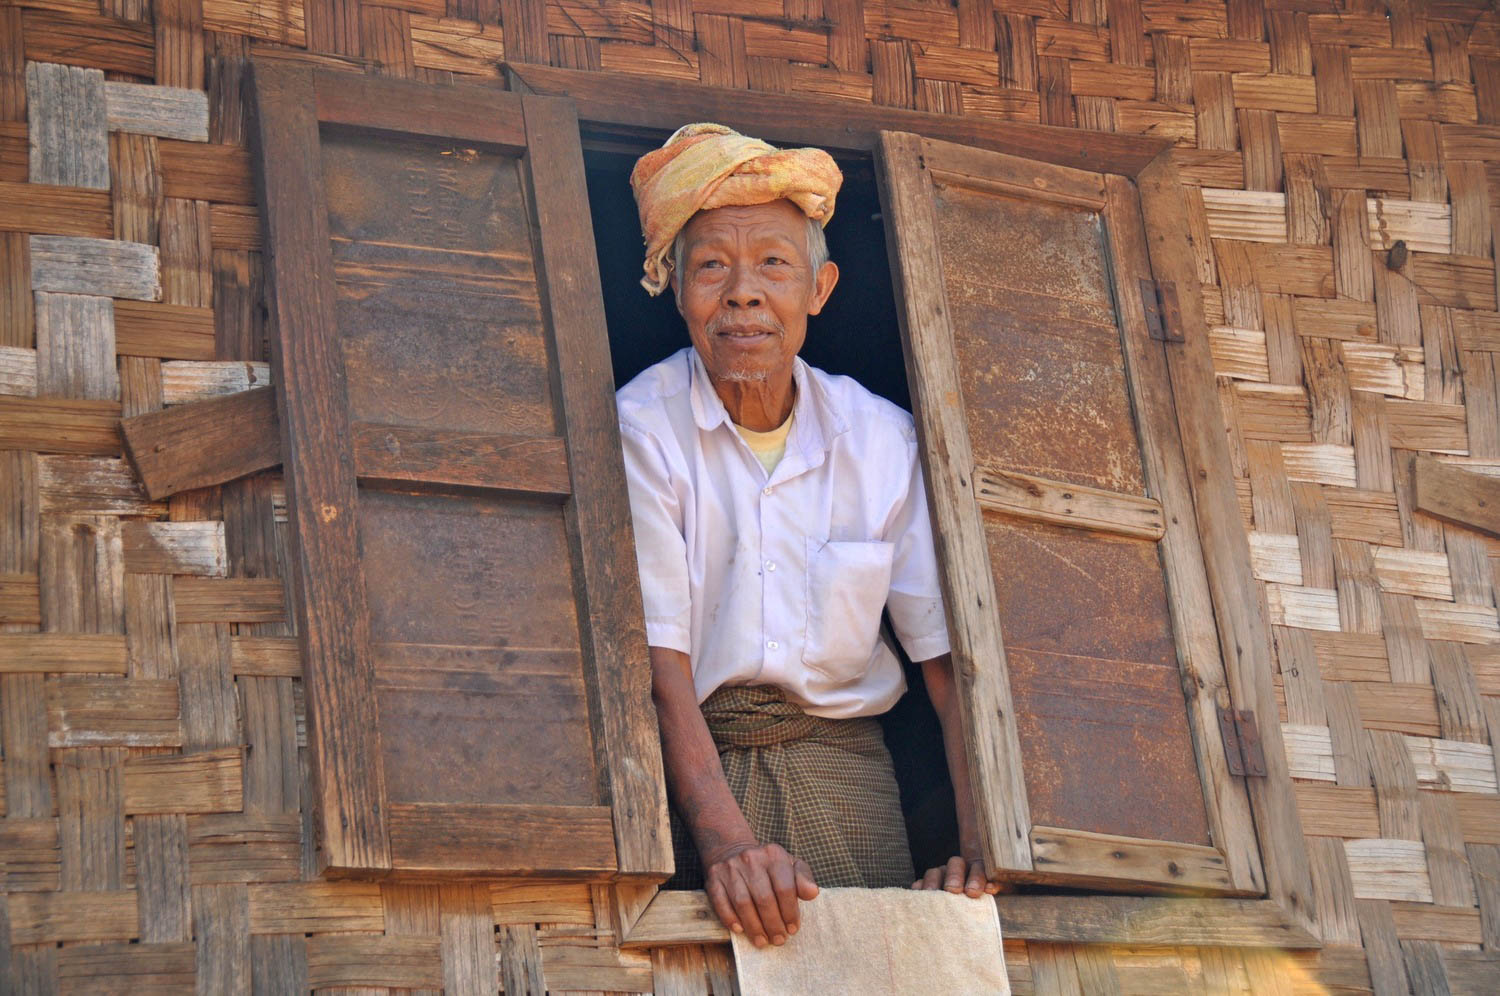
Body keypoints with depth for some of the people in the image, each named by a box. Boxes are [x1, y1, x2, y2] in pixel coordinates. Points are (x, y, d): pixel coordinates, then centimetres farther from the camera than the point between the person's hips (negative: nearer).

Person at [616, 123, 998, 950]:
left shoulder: (883, 440, 1)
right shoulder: (640, 431, -7)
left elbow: (949, 661, -2)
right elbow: (660, 657, -14)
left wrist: (979, 848, -15)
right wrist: (725, 839, -28)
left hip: (837, 761, 2)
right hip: (689, 762, -2)